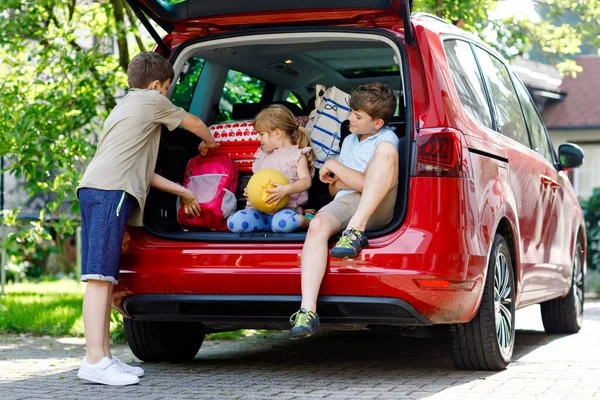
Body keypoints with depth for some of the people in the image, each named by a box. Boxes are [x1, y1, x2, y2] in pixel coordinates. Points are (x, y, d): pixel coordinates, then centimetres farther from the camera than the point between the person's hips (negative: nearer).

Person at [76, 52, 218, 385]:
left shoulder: (125, 106, 34)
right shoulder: (152, 100, 8)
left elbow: (138, 168, 33)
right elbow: (194, 124, 21)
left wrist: (180, 191, 36)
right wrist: (210, 142, 43)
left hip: (97, 191, 10)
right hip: (110, 191, -10)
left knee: (105, 279, 7)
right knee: (100, 276, -15)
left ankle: (104, 356, 7)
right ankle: (95, 360, -21)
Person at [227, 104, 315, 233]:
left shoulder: (297, 155, 4)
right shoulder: (263, 156, 22)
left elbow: (306, 181, -10)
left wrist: (286, 189, -28)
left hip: (287, 207, -5)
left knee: (282, 223, -41)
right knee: (233, 223, -23)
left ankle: (304, 221, -9)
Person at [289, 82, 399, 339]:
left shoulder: (386, 139, 6)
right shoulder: (349, 141, 30)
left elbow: (365, 183, -7)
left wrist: (333, 165, 4)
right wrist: (351, 181, 8)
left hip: (375, 208, -5)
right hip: (343, 204, 5)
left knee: (386, 151, -30)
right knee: (318, 225, -34)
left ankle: (356, 230, -40)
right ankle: (307, 312, -49)